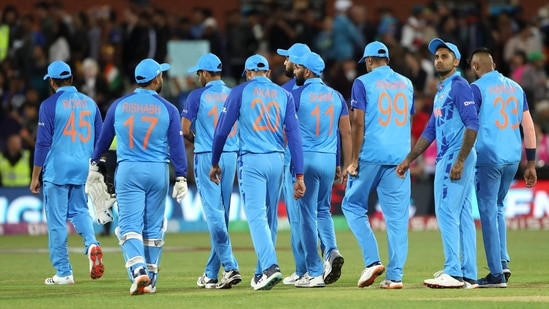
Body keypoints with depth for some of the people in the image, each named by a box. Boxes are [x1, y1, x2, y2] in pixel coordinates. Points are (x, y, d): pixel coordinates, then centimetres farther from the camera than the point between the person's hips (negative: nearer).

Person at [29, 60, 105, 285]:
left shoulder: (50, 105, -7)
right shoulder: (90, 103, 7)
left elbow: (43, 143, -8)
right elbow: (99, 140, 11)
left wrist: (35, 177, -2)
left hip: (57, 170, -5)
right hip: (84, 170, 5)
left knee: (57, 220, 1)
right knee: (79, 211, 19)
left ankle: (63, 273, 2)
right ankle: (92, 244, -10)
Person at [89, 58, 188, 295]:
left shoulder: (119, 105, 2)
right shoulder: (167, 109, -1)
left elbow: (104, 137, 13)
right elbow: (176, 145, -5)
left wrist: (94, 162, 29)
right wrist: (181, 177, -3)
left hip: (128, 170, 0)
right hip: (158, 171, 0)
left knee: (130, 224, -4)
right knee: (153, 227, 10)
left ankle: (138, 270, -26)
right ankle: (151, 279, 16)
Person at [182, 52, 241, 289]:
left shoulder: (197, 96, -6)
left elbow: (185, 130, -6)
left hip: (207, 156, -5)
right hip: (232, 156, 5)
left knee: (214, 213, -7)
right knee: (222, 214, 10)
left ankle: (230, 267, -22)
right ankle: (211, 273, 16)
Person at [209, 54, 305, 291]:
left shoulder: (240, 92, 2)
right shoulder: (284, 95, 10)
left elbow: (222, 130, 1)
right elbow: (294, 135, 3)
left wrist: (214, 163, 14)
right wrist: (299, 175, 2)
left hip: (251, 161, -4)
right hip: (277, 160, 4)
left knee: (256, 215, -9)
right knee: (270, 217, 14)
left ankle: (270, 266, -27)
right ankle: (262, 272, 21)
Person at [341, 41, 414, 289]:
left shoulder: (363, 82, -2)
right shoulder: (406, 83, 13)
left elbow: (358, 123, -8)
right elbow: (408, 122, 16)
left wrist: (354, 160, -7)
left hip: (370, 156, -4)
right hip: (400, 157, 4)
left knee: (352, 205, 11)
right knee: (397, 215, 3)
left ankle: (372, 260, -5)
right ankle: (395, 275, -1)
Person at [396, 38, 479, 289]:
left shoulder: (459, 86, -9)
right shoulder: (441, 91, 21)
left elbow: (472, 124, -18)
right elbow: (430, 131, 24)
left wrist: (460, 161, -24)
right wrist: (408, 159, 21)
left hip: (456, 157, -10)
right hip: (446, 158, 10)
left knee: (446, 213, -12)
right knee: (462, 216, 7)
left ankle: (454, 273, -14)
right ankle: (468, 275, 8)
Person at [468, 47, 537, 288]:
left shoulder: (477, 88, -3)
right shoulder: (515, 87, 14)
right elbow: (529, 127, 12)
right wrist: (531, 164, 16)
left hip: (487, 157, -6)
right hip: (513, 159, 6)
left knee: (488, 212, 0)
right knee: (497, 208, 22)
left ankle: (497, 273, -3)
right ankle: (503, 262, 10)